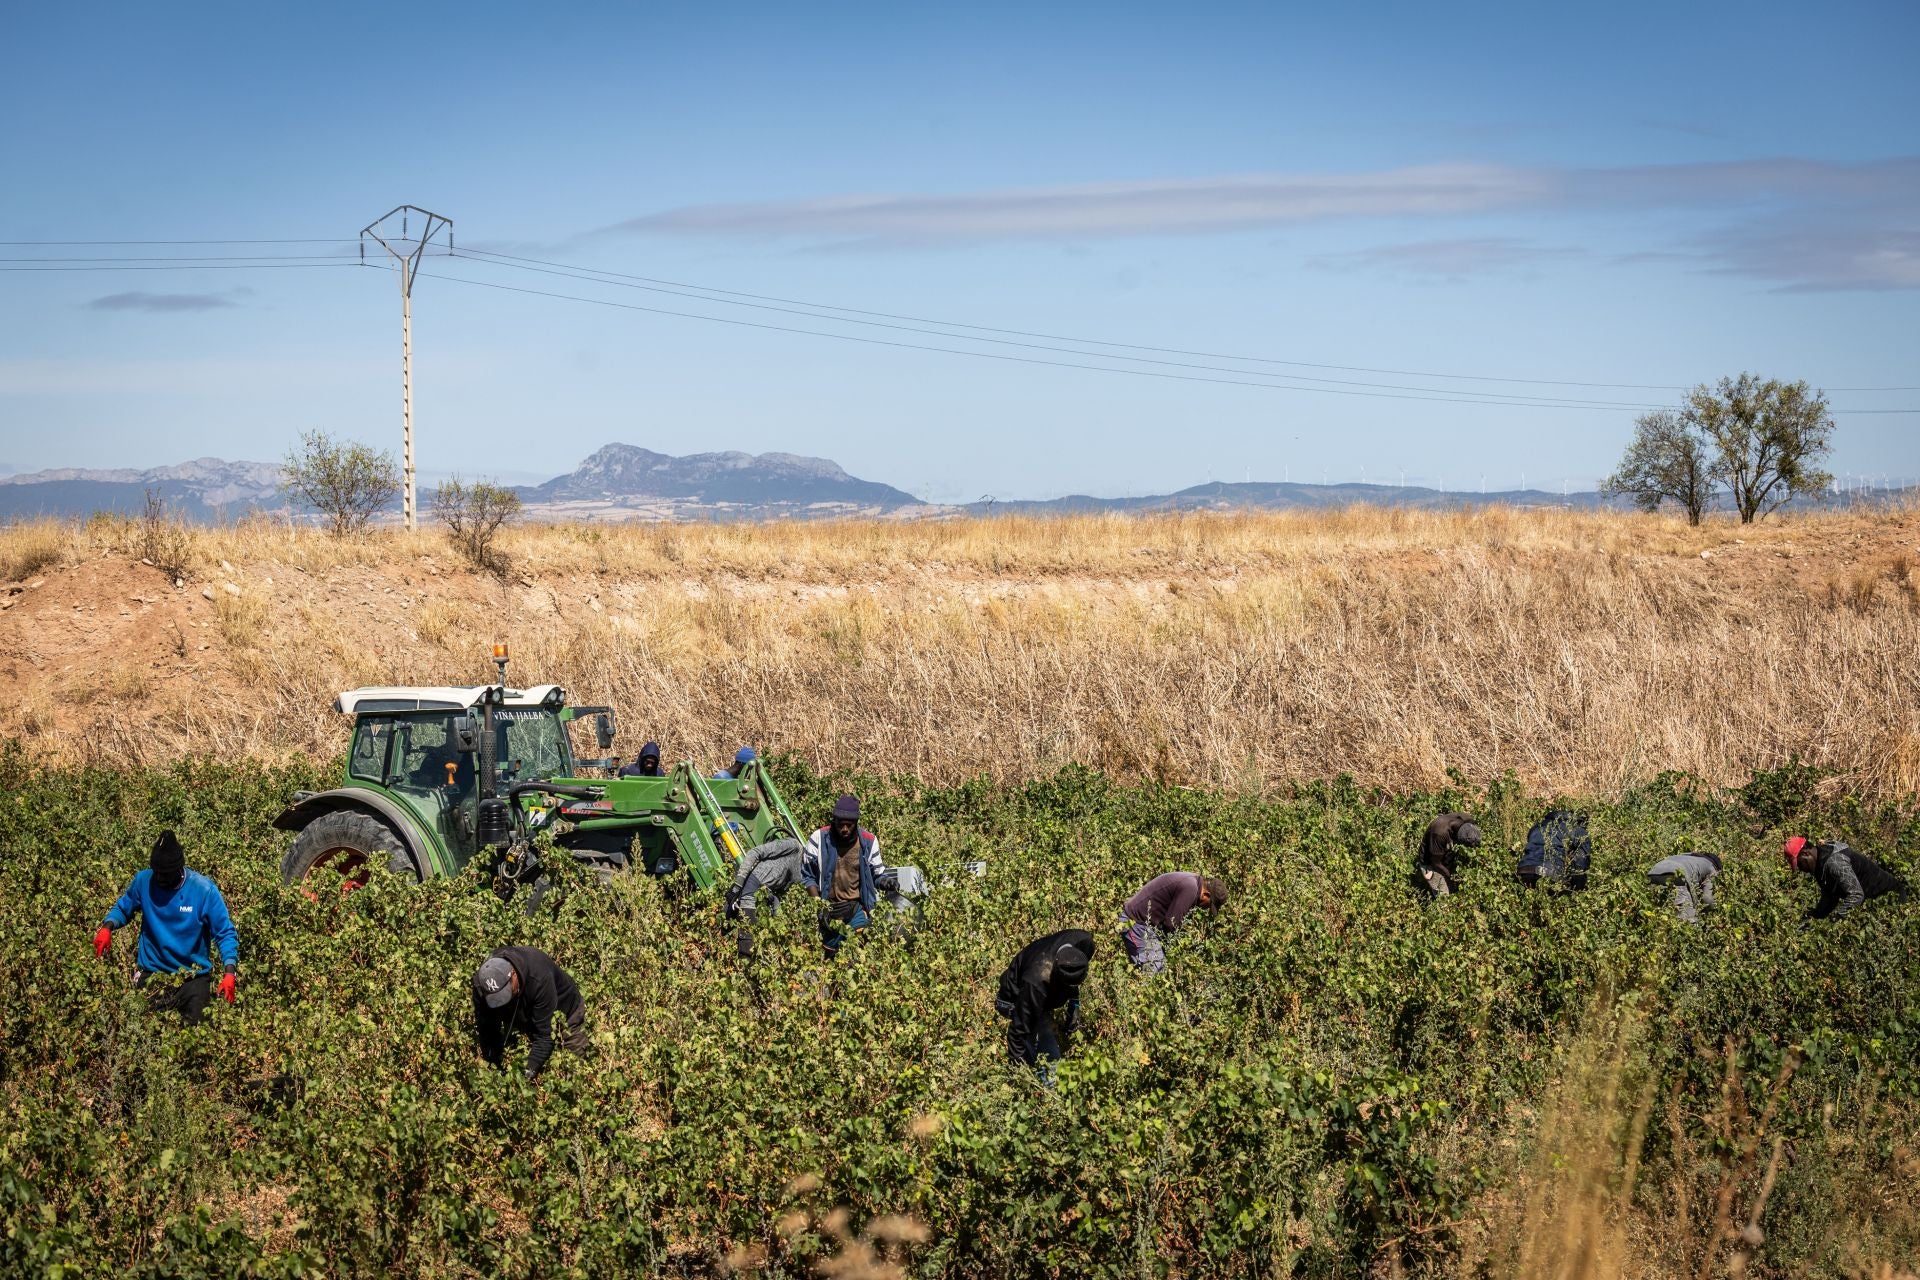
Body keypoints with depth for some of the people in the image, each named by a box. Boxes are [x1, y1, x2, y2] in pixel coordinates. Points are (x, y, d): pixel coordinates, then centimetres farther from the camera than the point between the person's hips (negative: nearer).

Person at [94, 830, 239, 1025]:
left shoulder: (204, 890, -16)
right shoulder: (143, 881, -9)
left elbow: (226, 934, -12)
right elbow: (123, 908, 10)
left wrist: (230, 972, -25)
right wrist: (107, 927, -11)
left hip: (194, 977, -2)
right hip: (151, 974, 2)